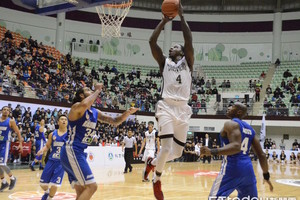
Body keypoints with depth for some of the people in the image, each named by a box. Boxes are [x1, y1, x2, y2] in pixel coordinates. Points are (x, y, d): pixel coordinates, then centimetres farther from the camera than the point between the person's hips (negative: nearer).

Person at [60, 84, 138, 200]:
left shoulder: (95, 112, 15)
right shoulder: (76, 107, -10)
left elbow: (115, 122, 18)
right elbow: (84, 105, -35)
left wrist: (128, 112, 0)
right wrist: (97, 90, -20)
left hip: (79, 152, 9)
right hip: (71, 151, -9)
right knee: (91, 186, -16)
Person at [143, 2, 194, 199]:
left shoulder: (188, 62, 14)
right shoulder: (164, 62, 14)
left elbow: (189, 40, -2)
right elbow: (152, 41, 3)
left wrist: (182, 17, 1)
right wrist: (164, 21, 6)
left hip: (183, 110, 2)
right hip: (167, 107, -2)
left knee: (178, 152, 7)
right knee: (166, 148, -15)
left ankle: (153, 162, 35)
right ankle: (157, 181, 9)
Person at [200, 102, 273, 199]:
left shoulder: (231, 124, -6)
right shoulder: (250, 129, 17)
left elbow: (236, 146, -23)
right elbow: (261, 154, 16)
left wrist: (212, 151, -28)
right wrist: (266, 175, 23)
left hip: (232, 168, -8)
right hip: (248, 169, 8)